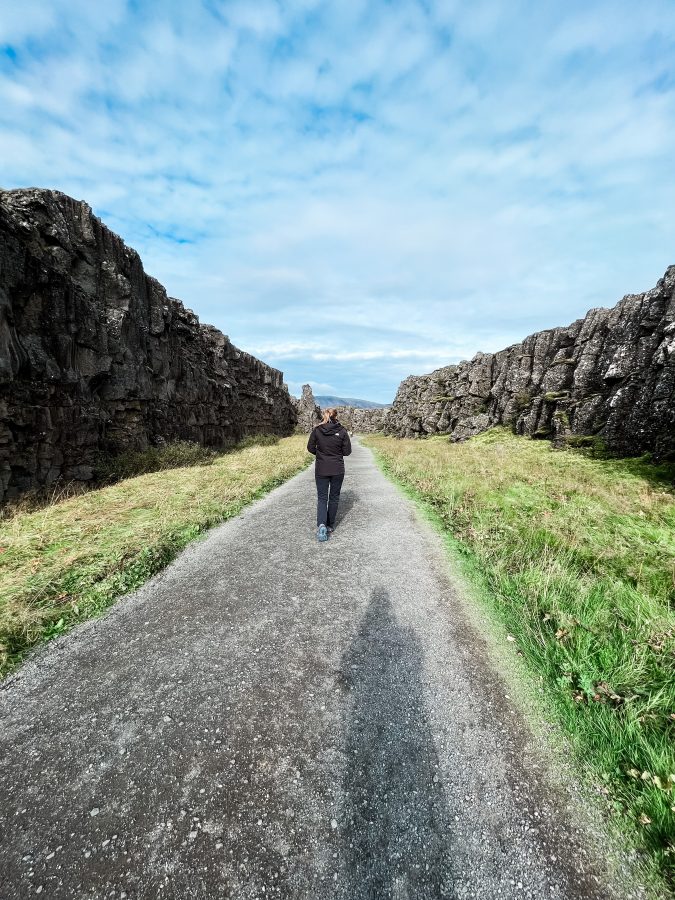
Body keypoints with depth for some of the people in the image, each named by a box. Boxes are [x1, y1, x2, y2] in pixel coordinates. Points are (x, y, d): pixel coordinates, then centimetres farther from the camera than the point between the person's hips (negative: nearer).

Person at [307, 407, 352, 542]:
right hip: (337, 470, 0)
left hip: (321, 469, 0)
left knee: (322, 498, 7)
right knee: (334, 497, 14)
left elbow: (310, 448, 0)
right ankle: (330, 525, 23)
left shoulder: (317, 430, -6)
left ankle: (321, 525, -13)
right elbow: (347, 451, -5)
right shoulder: (342, 431, -8)